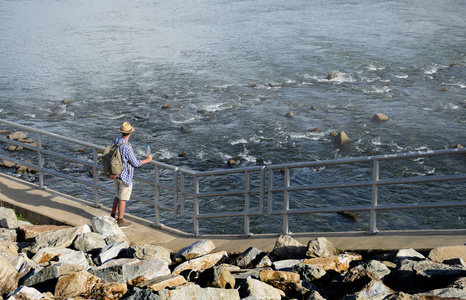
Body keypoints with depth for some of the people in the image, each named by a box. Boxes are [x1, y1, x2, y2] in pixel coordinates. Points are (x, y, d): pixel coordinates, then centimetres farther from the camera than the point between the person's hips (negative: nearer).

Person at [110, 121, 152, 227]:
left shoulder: (115, 142, -3)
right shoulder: (127, 147, -28)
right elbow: (135, 163, -19)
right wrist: (147, 160, -5)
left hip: (116, 175, 8)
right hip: (125, 177, -8)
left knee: (118, 196, 24)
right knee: (123, 199, 5)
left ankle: (113, 216, 32)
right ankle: (120, 221, 14)